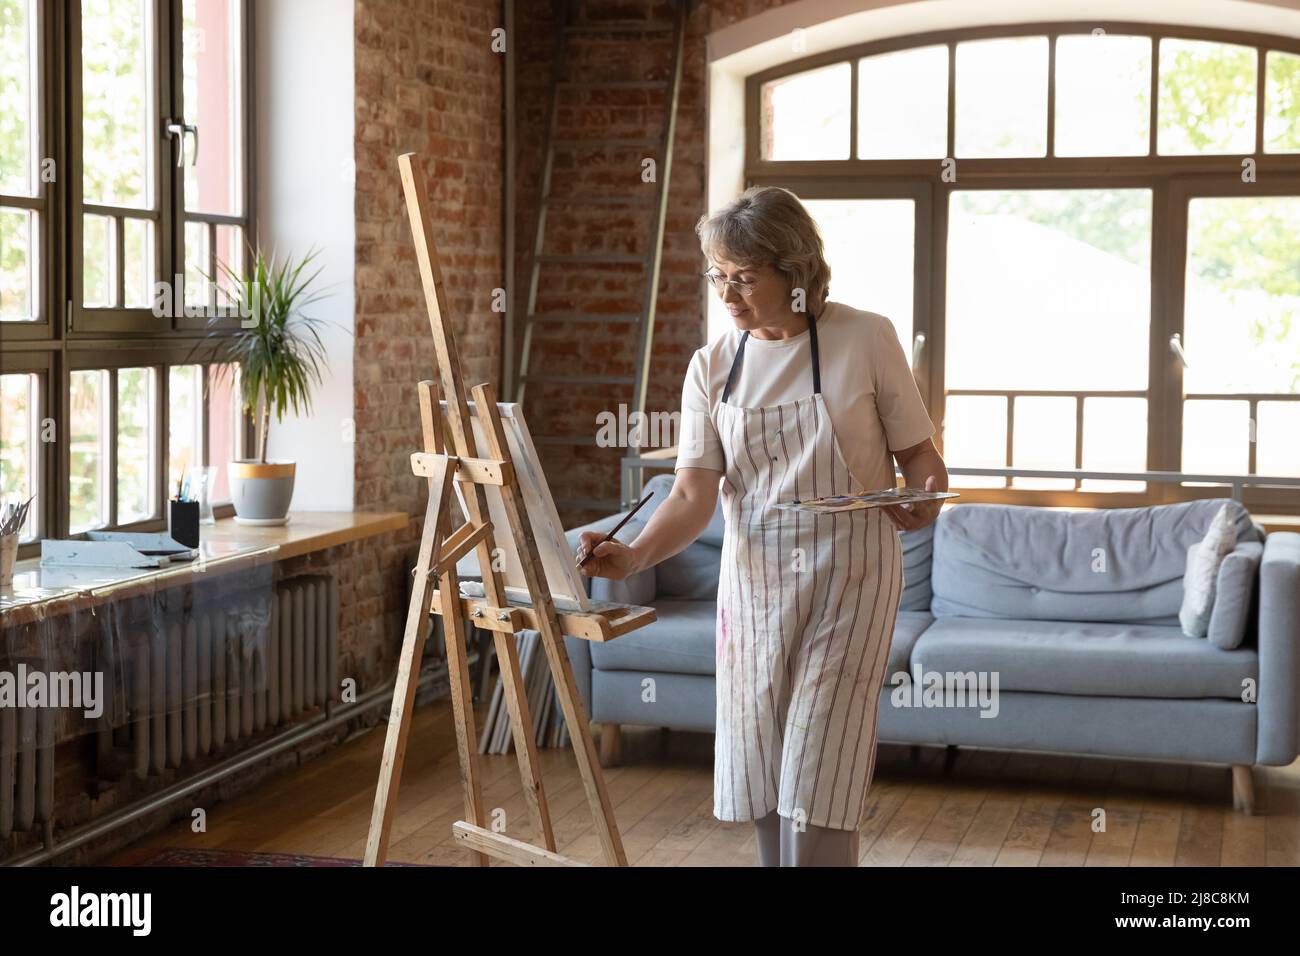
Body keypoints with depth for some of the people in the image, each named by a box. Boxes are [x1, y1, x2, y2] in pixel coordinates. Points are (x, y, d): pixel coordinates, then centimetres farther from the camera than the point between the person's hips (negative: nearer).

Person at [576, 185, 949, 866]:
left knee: (818, 766, -7)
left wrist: (925, 494, -23)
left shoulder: (866, 340, -7)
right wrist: (634, 556, -24)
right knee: (757, 764, 9)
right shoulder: (713, 366, 1)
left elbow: (918, 453, 0)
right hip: (755, 580, 4)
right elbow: (693, 494, -7)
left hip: (849, 579, -4)